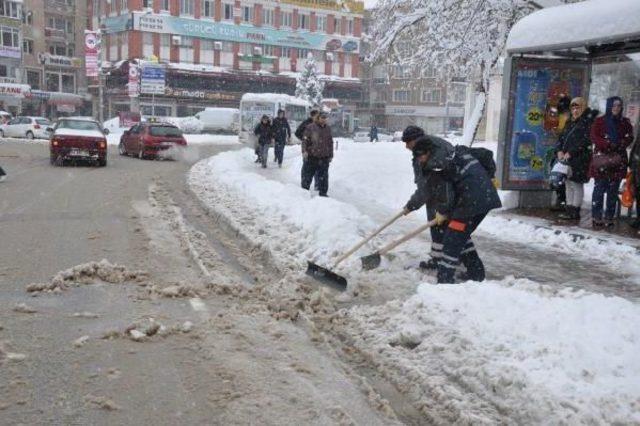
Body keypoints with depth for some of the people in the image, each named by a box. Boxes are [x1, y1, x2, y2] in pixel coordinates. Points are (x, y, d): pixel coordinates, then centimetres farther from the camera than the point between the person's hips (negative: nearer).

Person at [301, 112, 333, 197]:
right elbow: (305, 140, -6)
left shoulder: (328, 129, 11)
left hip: (324, 158, 4)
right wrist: (304, 151, -20)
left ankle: (323, 193, 17)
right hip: (311, 157, -4)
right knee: (307, 176, 4)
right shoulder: (310, 128, -5)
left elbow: (330, 143, 18)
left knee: (323, 177, 7)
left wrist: (331, 155, 17)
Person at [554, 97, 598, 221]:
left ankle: (575, 212, 0)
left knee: (576, 185, -4)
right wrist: (559, 150, -2)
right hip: (566, 158, 8)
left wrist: (570, 153, -19)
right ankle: (569, 209, 17)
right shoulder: (570, 122, 18)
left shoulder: (588, 121, -6)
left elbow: (585, 141, -15)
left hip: (579, 159, -8)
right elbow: (561, 137, 16)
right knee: (568, 184, 10)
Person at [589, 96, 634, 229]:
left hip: (618, 160, 3)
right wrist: (609, 144, -18)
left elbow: (629, 138, 6)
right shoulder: (600, 121, 5)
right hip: (602, 158, -3)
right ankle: (597, 218, -3)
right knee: (599, 189, -6)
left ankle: (609, 218, 8)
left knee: (613, 191, 3)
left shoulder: (625, 122, 14)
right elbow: (594, 137, -5)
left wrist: (619, 145, -14)